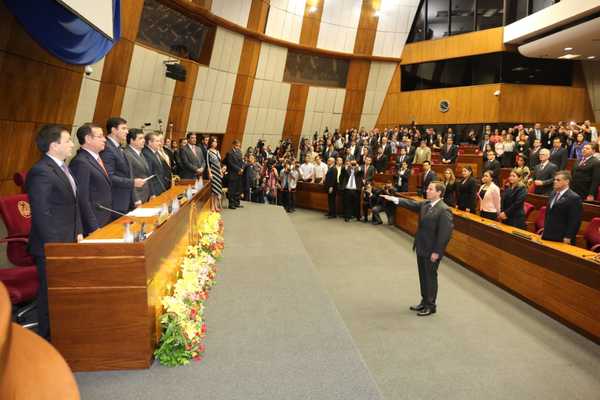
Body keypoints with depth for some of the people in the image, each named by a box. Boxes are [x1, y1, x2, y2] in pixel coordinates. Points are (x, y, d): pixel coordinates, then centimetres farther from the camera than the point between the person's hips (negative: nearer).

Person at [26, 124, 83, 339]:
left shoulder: (62, 167, 10)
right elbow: (42, 214, -22)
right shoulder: (41, 172, -20)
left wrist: (78, 232, 11)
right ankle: (48, 338, 24)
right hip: (52, 247, -8)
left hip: (69, 241, 8)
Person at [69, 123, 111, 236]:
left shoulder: (95, 158, 12)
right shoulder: (80, 163, -17)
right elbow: (82, 200, -21)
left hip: (106, 222, 8)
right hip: (95, 227, -8)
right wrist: (94, 228, -20)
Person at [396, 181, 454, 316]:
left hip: (432, 251, -8)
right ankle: (424, 301, 35)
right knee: (423, 276, 18)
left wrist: (437, 252, -20)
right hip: (421, 248, 8)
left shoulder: (444, 210, -20)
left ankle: (431, 306, 22)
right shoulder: (425, 204, 4)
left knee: (430, 277, 6)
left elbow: (445, 233, -22)